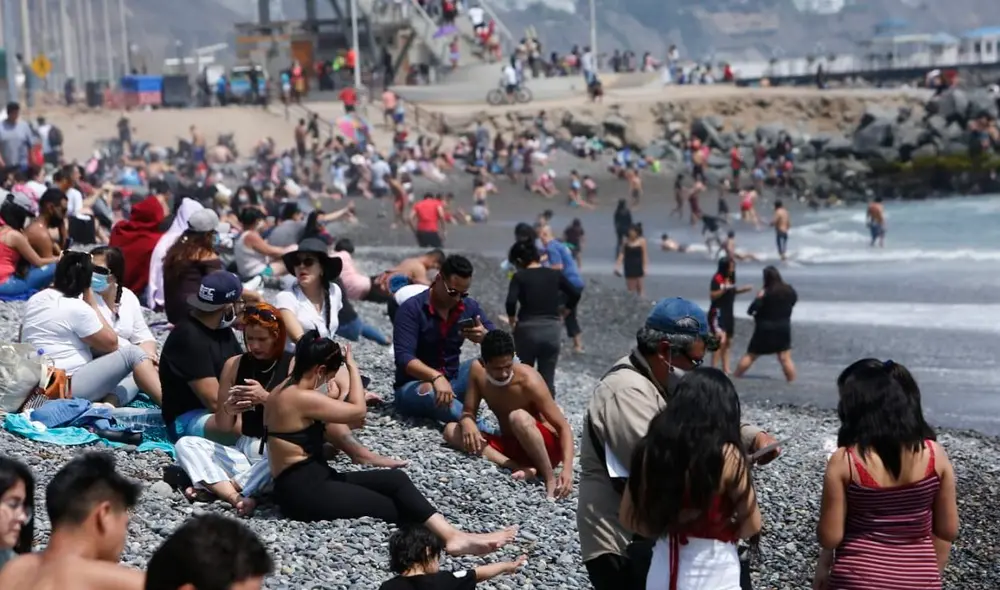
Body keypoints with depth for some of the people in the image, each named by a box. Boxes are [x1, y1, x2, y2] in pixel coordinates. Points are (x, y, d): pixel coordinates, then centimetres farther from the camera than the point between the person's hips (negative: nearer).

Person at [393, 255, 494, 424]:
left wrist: (485, 337, -28)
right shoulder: (411, 309, -15)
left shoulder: (470, 307, 1)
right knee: (429, 392, -40)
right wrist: (436, 377, -42)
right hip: (413, 385, -6)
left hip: (452, 381, 6)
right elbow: (404, 358, -24)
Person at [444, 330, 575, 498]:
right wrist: (467, 422, -27)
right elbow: (468, 412, 0)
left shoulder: (529, 381, -23)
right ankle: (519, 468, -27)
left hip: (546, 447, -6)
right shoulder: (477, 371, -9)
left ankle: (550, 478, -22)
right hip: (510, 446, 6)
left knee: (518, 417, -36)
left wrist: (567, 469, -37)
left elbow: (564, 427, -21)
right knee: (451, 430, -13)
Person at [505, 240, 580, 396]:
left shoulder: (519, 277, -5)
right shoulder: (555, 274, 5)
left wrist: (512, 322, -2)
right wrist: (561, 315, 15)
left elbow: (511, 302, -18)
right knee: (548, 378, 6)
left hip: (527, 329, -2)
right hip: (552, 329, 2)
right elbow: (575, 295, 5)